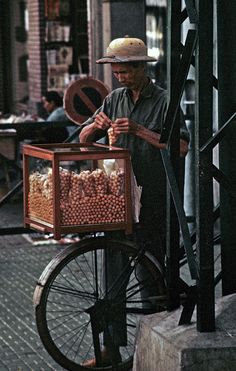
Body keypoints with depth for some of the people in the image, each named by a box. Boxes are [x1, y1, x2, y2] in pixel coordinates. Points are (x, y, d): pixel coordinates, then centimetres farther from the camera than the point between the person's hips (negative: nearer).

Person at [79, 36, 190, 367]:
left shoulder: (163, 101, -7)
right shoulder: (115, 99, 11)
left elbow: (181, 147, -18)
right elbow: (84, 139, 13)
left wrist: (139, 130, -24)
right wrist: (97, 125, -9)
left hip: (152, 200, -5)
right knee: (114, 271, 7)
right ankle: (112, 346, 14)